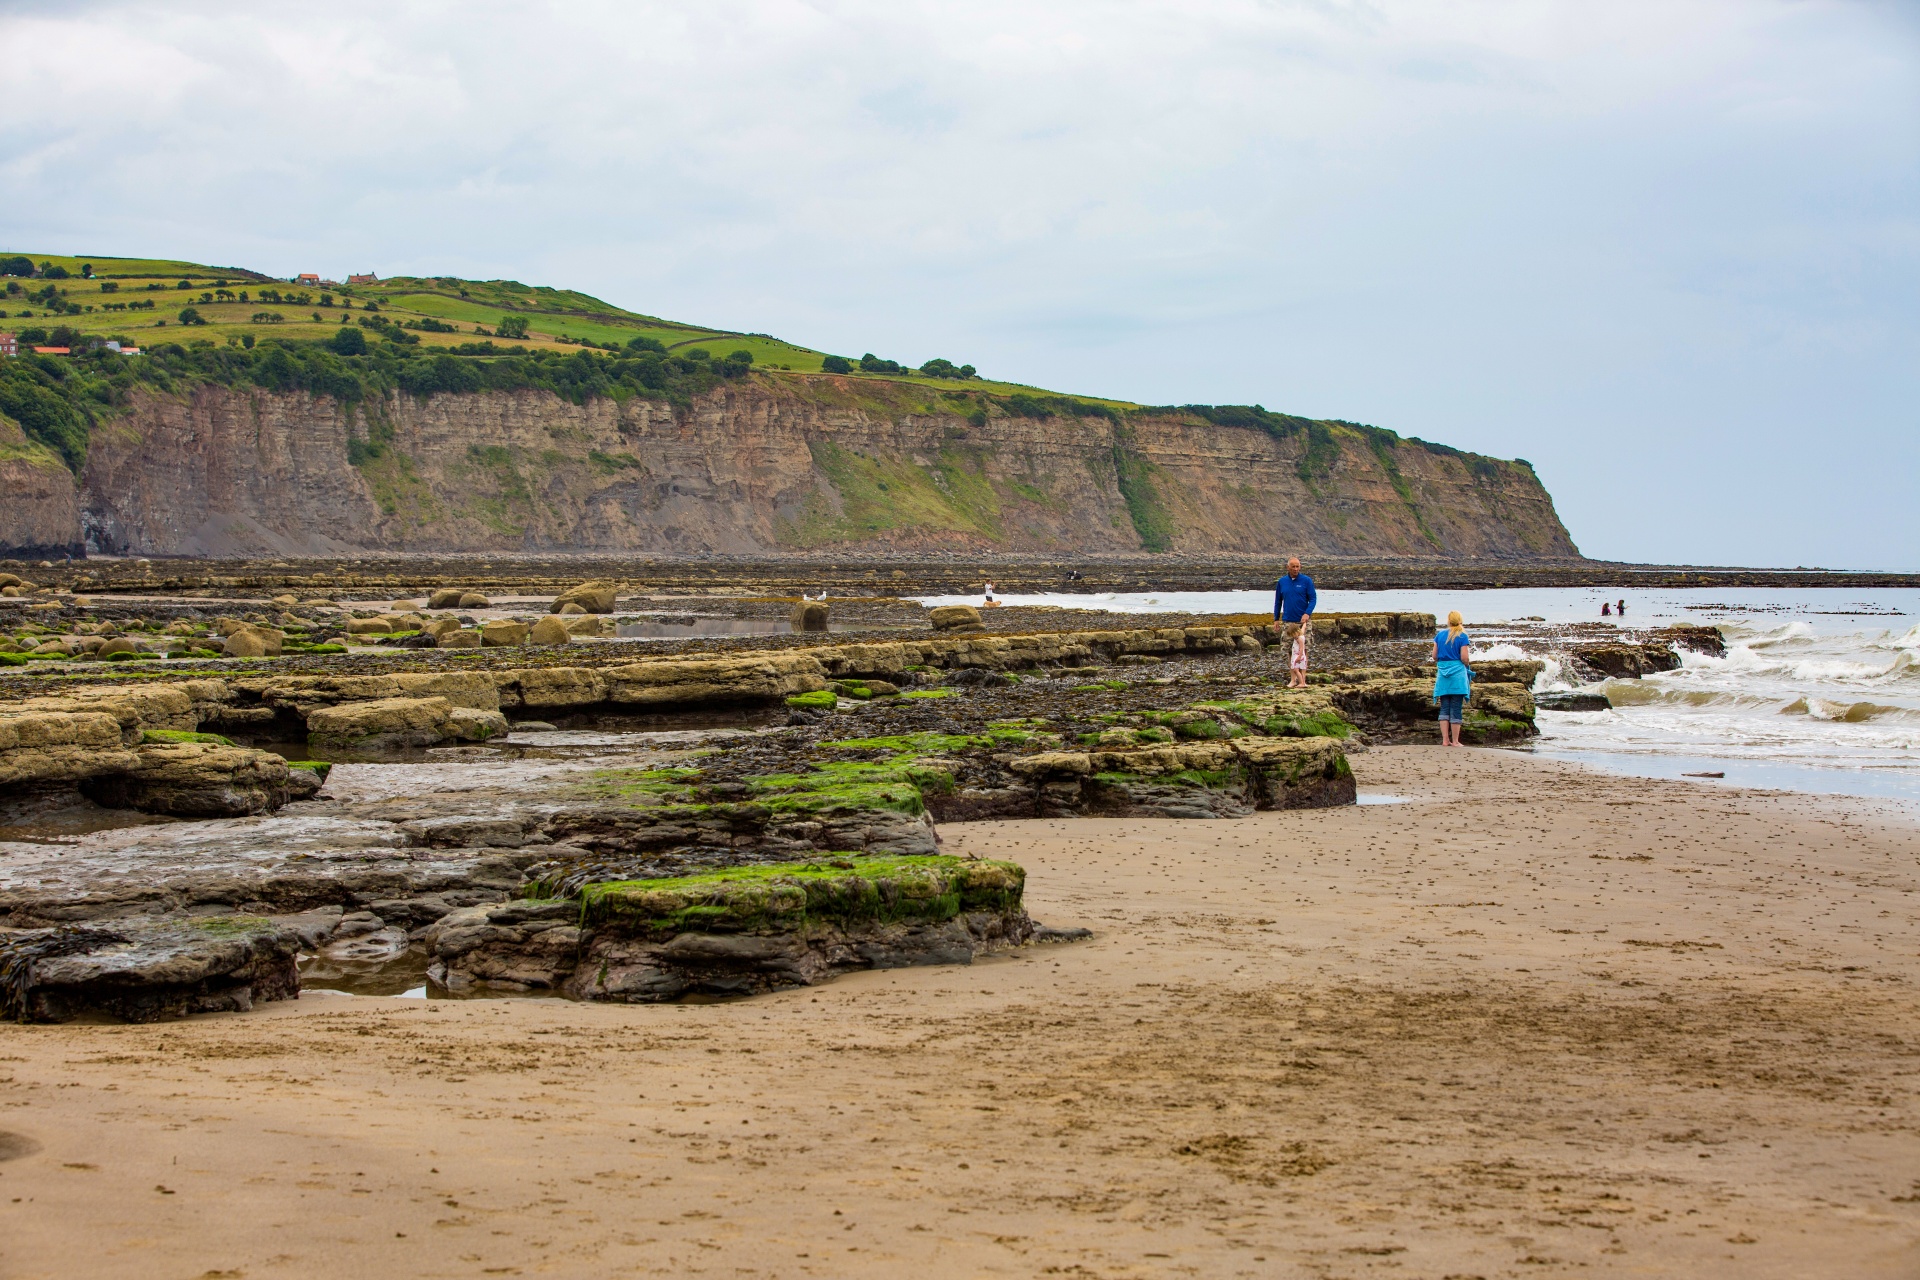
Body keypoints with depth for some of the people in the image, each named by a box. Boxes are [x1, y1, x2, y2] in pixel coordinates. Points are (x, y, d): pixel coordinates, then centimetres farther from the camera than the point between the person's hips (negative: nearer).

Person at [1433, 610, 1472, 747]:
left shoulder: (1439, 635, 6)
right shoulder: (1462, 637, -6)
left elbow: (1434, 656, 7)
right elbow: (1465, 658, -11)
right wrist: (1468, 661, 11)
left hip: (1442, 674, 3)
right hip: (1458, 673, -3)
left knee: (1444, 708, 8)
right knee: (1456, 709, 0)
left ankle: (1445, 740, 5)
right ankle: (1455, 741, 1)